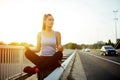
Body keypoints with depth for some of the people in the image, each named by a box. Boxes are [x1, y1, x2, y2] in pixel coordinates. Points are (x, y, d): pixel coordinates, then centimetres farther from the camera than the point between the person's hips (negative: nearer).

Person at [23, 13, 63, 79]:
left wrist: (61, 48, -22)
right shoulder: (40, 34, 6)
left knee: (59, 54, -35)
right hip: (42, 58, 1)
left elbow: (59, 49, 2)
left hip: (53, 59, 0)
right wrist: (29, 49, -14)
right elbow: (38, 49, 6)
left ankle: (36, 69, -27)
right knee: (27, 52, -26)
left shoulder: (57, 33, 3)